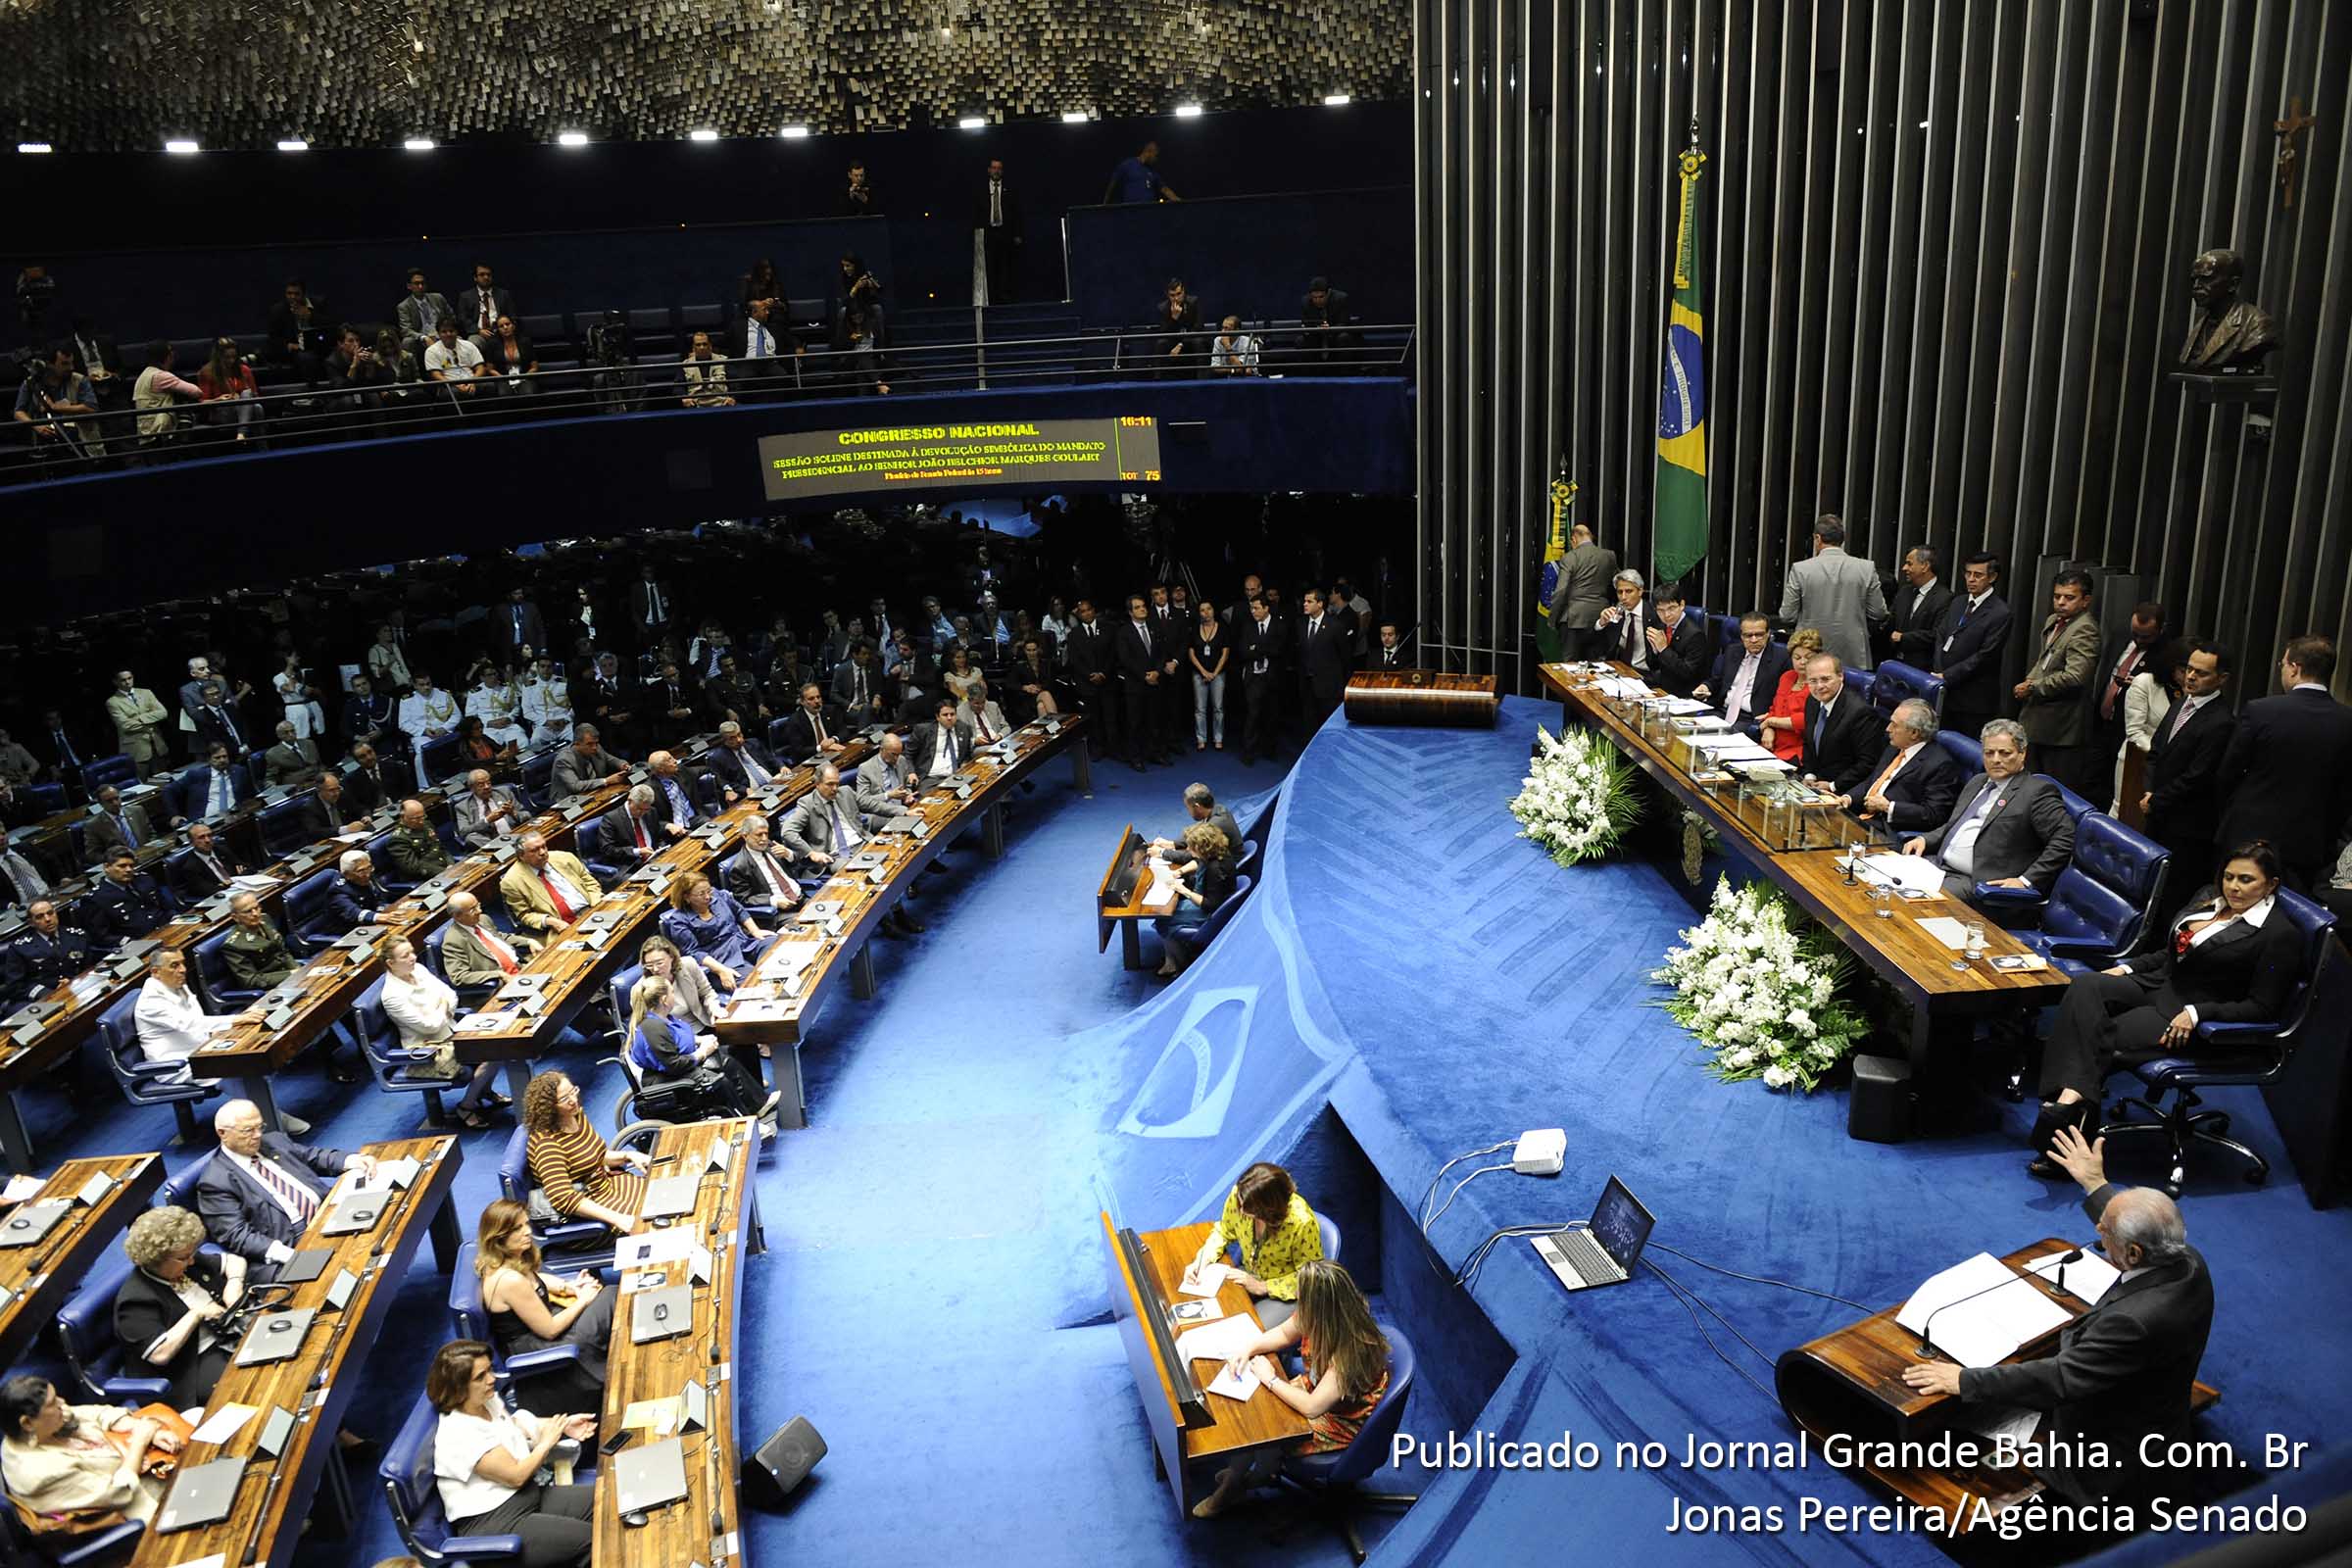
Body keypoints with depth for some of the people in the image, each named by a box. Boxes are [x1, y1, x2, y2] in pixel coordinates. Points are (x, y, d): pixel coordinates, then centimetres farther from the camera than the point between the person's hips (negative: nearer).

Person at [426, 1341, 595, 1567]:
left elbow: (517, 1425, 23)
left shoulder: (488, 1400, 1)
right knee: (591, 1538, -20)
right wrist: (546, 1443, -5)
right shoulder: (459, 1435, -25)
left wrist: (564, 1425, 11)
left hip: (527, 1496, 9)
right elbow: (515, 1476, -20)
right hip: (492, 1526, -9)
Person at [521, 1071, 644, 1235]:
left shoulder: (576, 1115, -3)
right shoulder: (546, 1143, -28)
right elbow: (563, 1199, -35)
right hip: (584, 1209, -9)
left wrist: (628, 1155, -3)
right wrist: (616, 1218, -38)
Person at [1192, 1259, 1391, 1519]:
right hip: (1315, 1389, 7)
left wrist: (1270, 1378, -23)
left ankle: (1233, 1488, 24)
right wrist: (1248, 1349, -14)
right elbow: (1284, 1333, 3)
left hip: (1340, 1424, -7)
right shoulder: (1321, 1316, -17)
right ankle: (1240, 1474, 24)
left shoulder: (1351, 1349, -38)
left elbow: (1311, 1407, -36)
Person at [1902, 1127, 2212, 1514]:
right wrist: (2095, 1185, 21)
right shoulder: (2188, 1262, -12)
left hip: (2119, 1464, -8)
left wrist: (1965, 1381, -23)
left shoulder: (2135, 1321, -37)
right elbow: (2138, 1231, 13)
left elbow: (2060, 1379, -31)